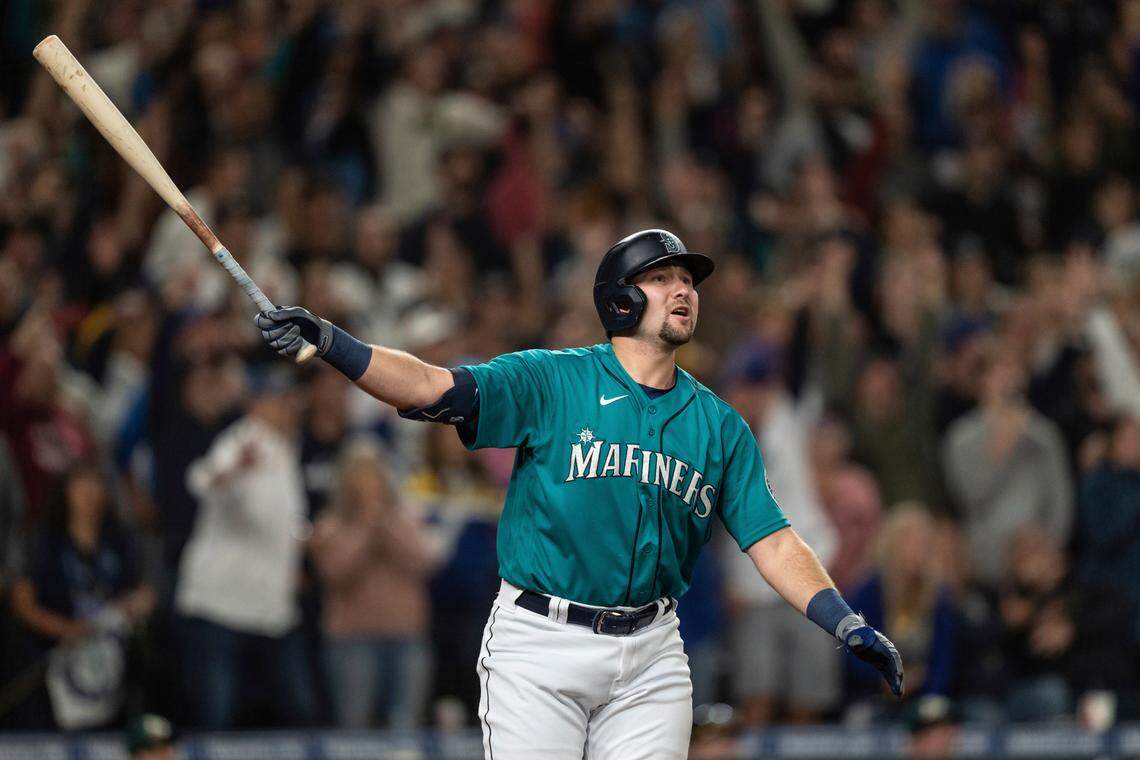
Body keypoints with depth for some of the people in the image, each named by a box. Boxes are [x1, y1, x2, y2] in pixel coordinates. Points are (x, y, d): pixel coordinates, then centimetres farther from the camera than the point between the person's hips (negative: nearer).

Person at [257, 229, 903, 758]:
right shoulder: (553, 380, -2)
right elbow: (436, 388, -14)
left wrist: (846, 624, -9)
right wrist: (328, 344, -29)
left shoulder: (720, 424, 9)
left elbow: (772, 540, 5)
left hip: (650, 654, 3)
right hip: (540, 642, -3)